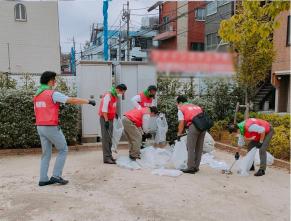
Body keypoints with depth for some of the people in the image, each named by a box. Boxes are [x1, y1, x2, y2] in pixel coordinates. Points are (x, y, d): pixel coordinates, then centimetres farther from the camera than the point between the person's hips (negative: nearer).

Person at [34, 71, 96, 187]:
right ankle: (56, 176, 3)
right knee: (63, 150, 6)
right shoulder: (53, 94, -13)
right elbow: (72, 100, -14)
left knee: (46, 153, 14)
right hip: (51, 127, -8)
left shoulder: (37, 95, 12)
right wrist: (89, 101, -5)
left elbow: (37, 112, 17)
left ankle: (43, 179, 13)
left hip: (40, 127, 8)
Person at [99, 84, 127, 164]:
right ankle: (106, 158, -7)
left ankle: (109, 156, 19)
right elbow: (104, 109, -20)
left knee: (110, 138, 12)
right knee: (106, 138, -9)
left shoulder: (115, 96, 13)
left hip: (110, 119, 9)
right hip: (105, 119, -9)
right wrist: (106, 120, -22)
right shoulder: (108, 95, -16)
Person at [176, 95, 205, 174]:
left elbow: (182, 123, 2)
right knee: (199, 148, 14)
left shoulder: (181, 109, 11)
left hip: (194, 126, -6)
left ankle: (191, 168, 4)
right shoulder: (196, 106, 29)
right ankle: (196, 167, 22)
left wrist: (179, 134, 12)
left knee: (190, 148, 3)